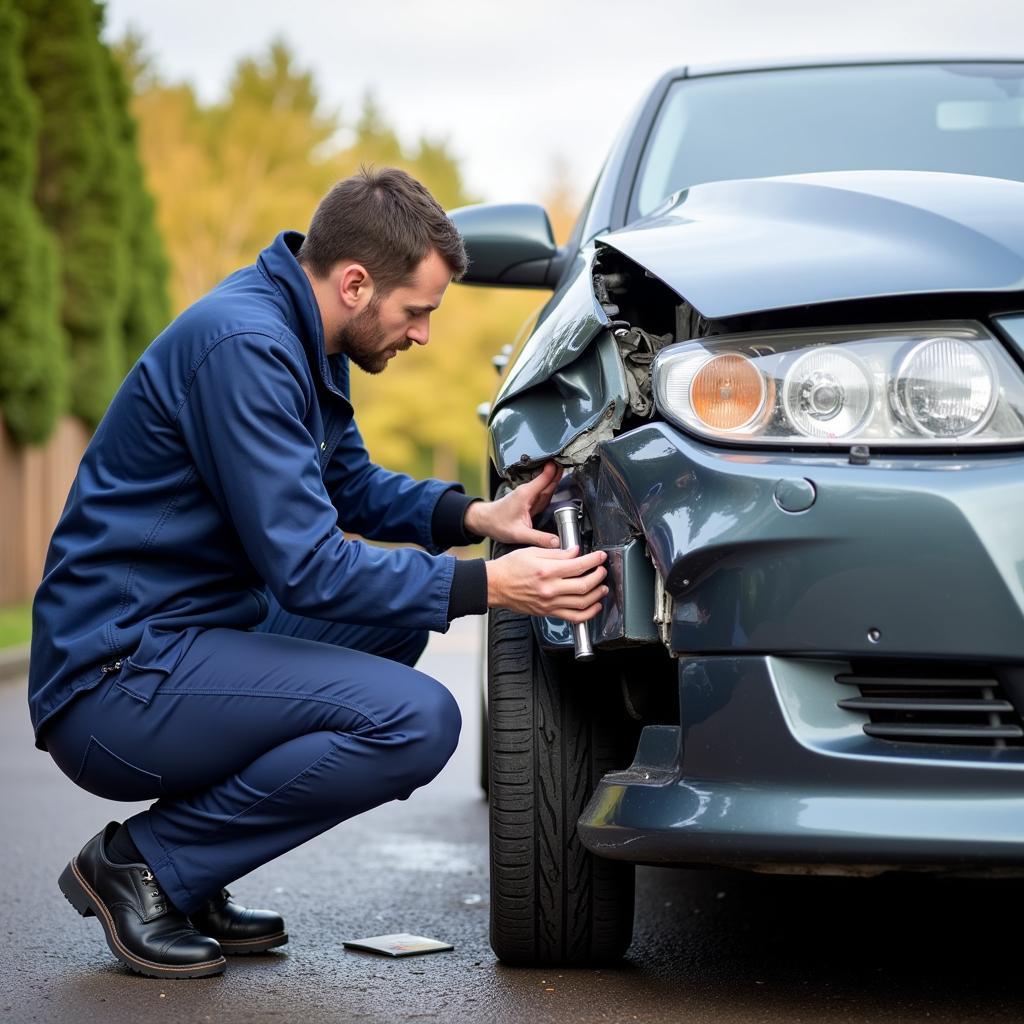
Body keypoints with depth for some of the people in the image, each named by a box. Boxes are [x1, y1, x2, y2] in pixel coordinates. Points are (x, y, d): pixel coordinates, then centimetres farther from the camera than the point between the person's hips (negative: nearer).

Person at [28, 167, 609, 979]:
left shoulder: (300, 341, 11)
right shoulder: (243, 345, -20)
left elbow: (352, 484, 24)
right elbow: (307, 569, -22)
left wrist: (476, 515, 7)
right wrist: (489, 586, -20)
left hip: (184, 634, 11)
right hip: (114, 681, -11)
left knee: (399, 609, 21)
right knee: (416, 721, -21)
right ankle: (143, 863, -5)